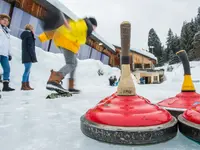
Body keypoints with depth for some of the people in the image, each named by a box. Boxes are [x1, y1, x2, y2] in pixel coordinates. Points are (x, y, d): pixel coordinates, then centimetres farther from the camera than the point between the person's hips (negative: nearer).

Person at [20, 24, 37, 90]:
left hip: (25, 56, 10)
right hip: (28, 56, -10)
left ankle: (27, 85, 15)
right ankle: (24, 86, -8)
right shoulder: (29, 35, -6)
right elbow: (30, 47, -15)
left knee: (27, 71, 10)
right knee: (27, 70, -9)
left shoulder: (25, 36, 22)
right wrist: (33, 57, -17)